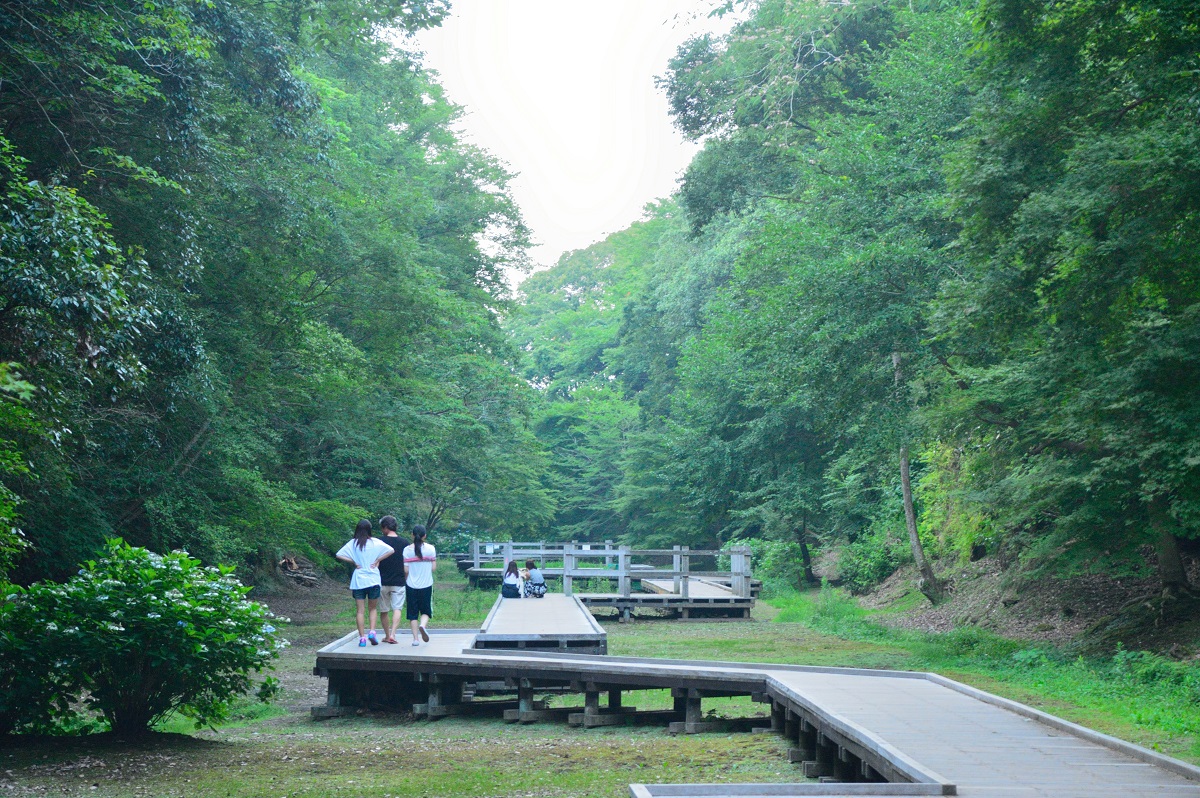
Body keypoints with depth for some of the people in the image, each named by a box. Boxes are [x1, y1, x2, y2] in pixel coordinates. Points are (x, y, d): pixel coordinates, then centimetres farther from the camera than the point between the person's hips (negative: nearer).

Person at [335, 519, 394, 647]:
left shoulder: (353, 544, 1)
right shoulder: (375, 542, -2)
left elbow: (339, 555, -3)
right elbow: (390, 550, -10)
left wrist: (354, 562, 1)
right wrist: (377, 560, -3)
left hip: (358, 581, 0)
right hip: (373, 580, 0)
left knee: (360, 610, 5)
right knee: (372, 608, 14)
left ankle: (362, 638, 1)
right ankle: (372, 632, -4)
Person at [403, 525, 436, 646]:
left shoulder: (407, 550, -5)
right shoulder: (431, 548, -3)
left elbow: (406, 570, -5)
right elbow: (434, 567, -1)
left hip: (411, 585, 0)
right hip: (426, 585, 0)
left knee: (413, 613, 8)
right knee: (426, 611, 11)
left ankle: (415, 638, 4)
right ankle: (423, 625, -18)